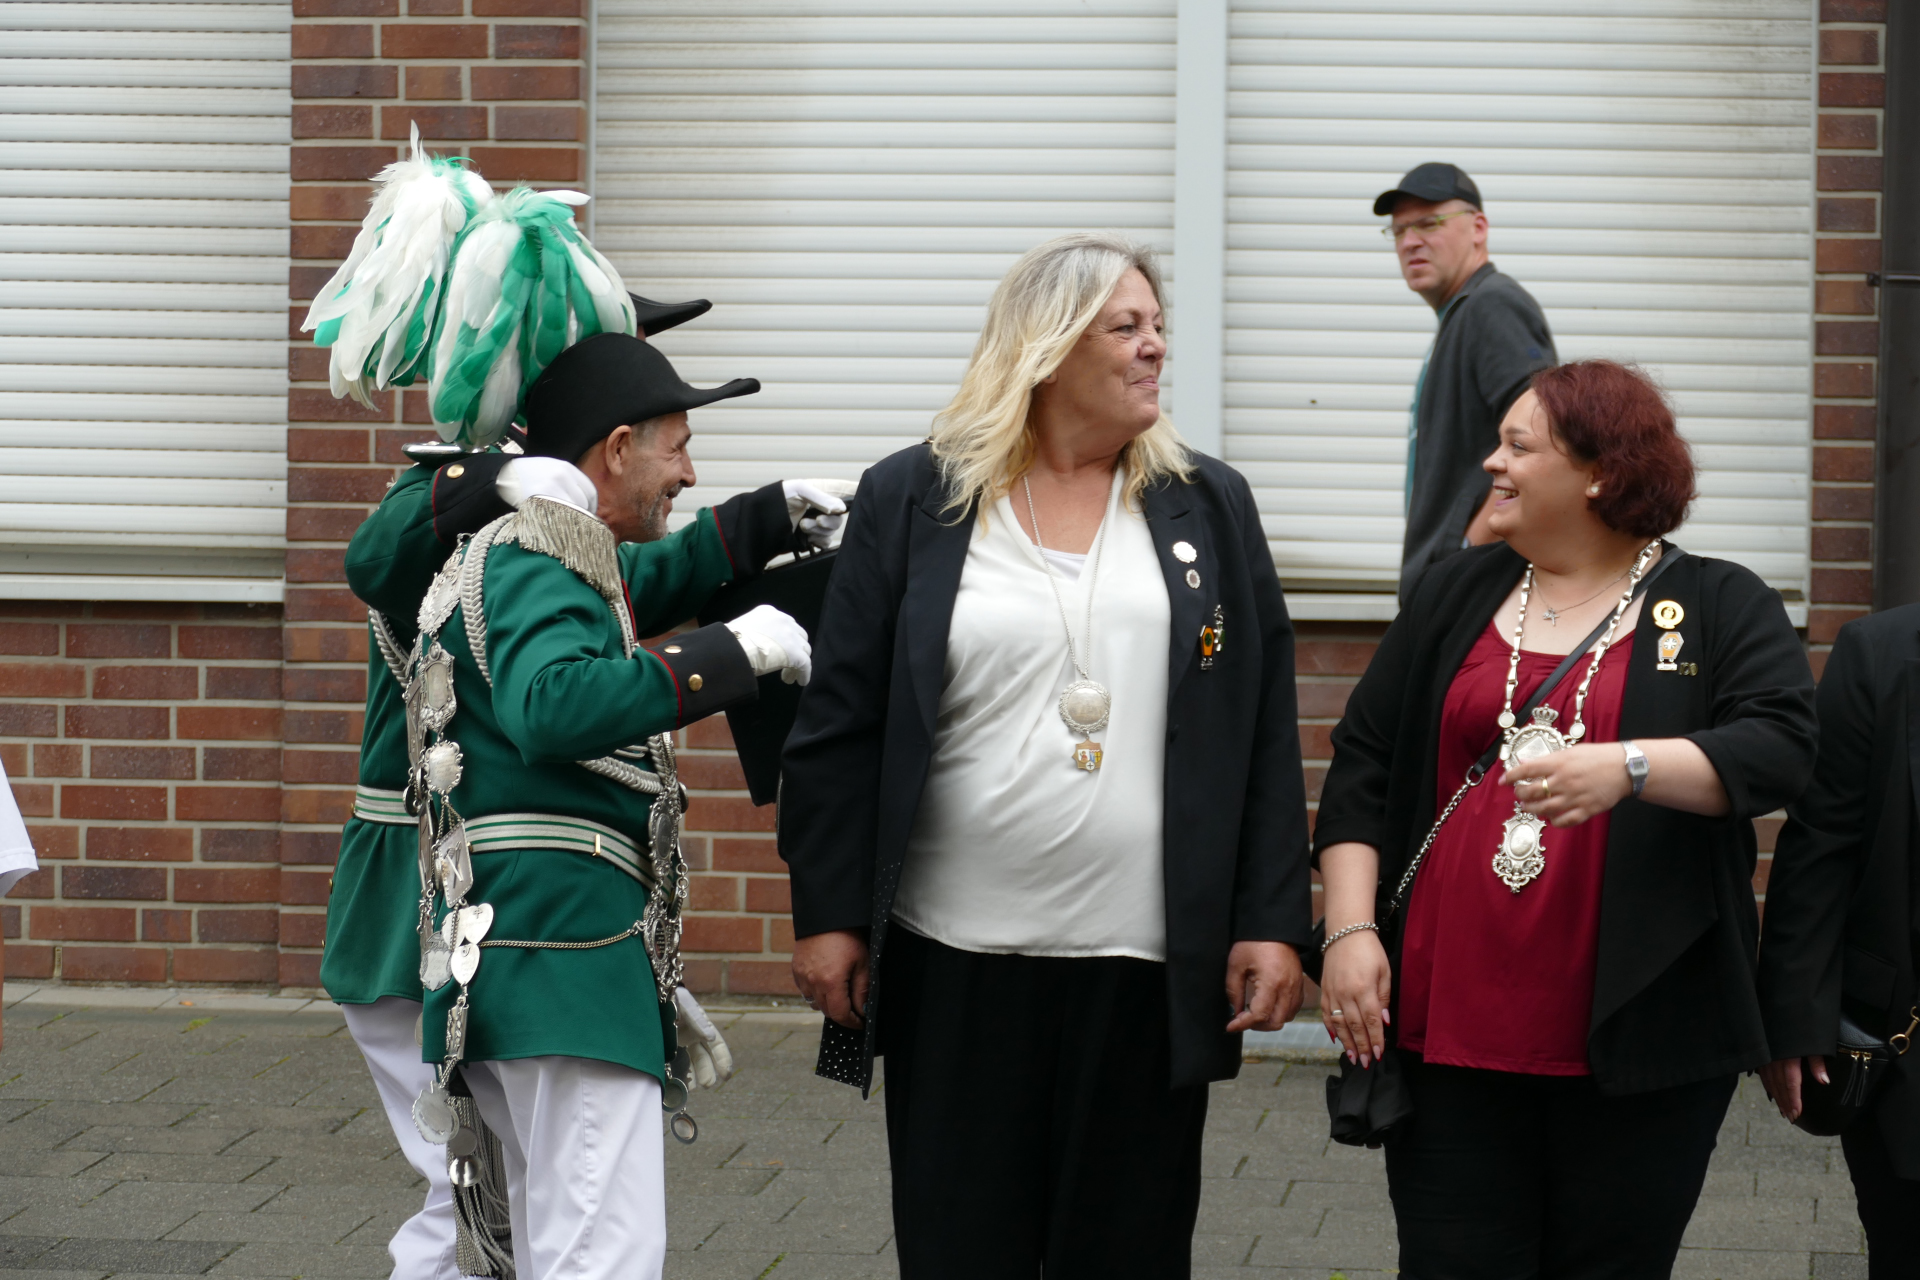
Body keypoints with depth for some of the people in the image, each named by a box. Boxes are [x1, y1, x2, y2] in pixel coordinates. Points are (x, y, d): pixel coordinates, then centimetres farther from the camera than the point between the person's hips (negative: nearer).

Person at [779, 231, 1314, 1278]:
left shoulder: (1209, 508, 8)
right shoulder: (911, 502, 3)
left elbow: (1266, 735, 6)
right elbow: (838, 727, 2)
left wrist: (1272, 922, -1)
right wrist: (826, 914, -2)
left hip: (1149, 966, 1)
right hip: (956, 960, -1)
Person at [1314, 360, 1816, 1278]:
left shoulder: (1721, 609, 3)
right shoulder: (1455, 598, 13)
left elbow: (1779, 748, -13)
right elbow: (1362, 765, 11)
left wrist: (1626, 768, -29)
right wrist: (1350, 928, -1)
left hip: (1632, 1036, -2)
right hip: (1449, 1023, 3)